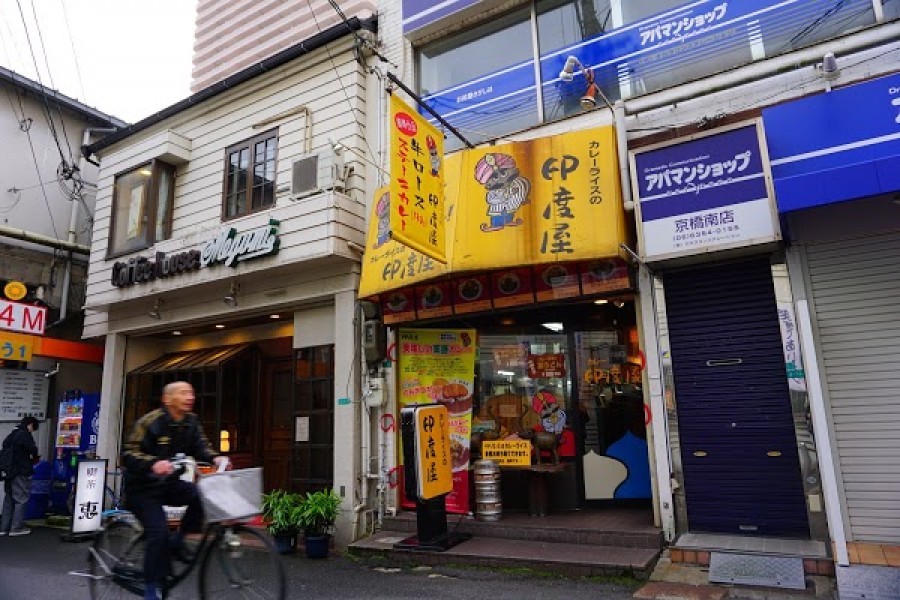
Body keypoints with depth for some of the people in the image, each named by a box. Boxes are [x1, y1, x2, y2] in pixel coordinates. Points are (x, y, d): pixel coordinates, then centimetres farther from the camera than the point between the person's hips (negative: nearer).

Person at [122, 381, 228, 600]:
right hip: (142, 488, -5)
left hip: (168, 484, 5)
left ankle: (177, 541, 0)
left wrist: (215, 458, -27)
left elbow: (200, 447, -5)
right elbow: (128, 454, -22)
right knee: (159, 531, -20)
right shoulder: (150, 421, -18)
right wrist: (153, 463, -40)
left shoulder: (192, 422, -1)